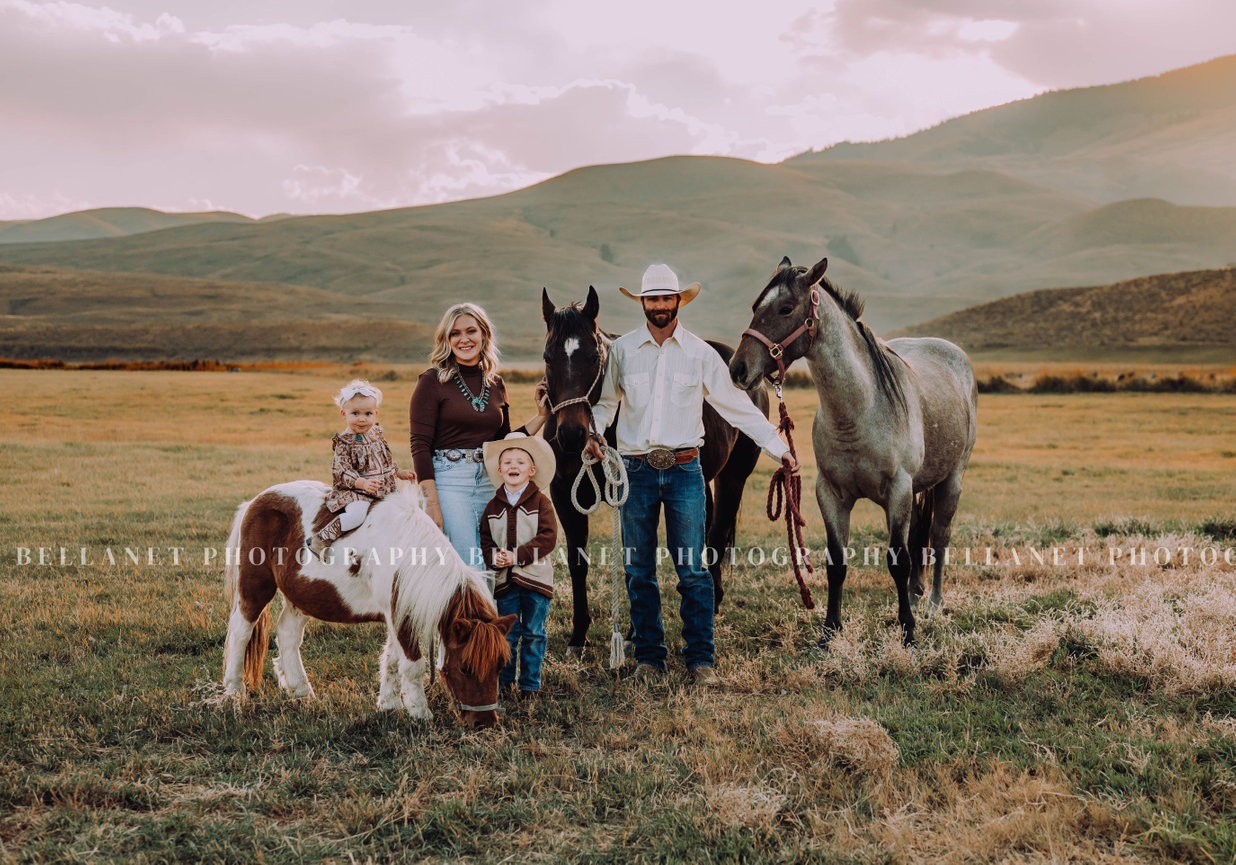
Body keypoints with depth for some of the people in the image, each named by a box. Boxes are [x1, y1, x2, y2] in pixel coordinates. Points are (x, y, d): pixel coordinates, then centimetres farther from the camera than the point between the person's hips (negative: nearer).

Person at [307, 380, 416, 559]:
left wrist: (399, 473, 20)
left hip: (383, 489, 7)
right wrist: (363, 483, -33)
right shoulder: (344, 443, -11)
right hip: (355, 492, -7)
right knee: (356, 515, -32)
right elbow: (343, 471, -19)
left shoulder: (376, 433, 9)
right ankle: (319, 540, -22)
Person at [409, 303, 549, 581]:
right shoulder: (433, 381, -3)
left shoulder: (496, 384, 12)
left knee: (491, 568, 7)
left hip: (490, 483, 5)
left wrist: (541, 416, 11)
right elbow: (420, 446, -7)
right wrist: (431, 503, -14)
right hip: (448, 482, -5)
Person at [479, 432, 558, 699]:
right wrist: (494, 557, -14)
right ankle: (503, 681, 19)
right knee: (506, 633, 6)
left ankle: (530, 683, 16)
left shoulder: (540, 502, -3)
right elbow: (485, 539, 8)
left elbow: (548, 537, -12)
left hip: (535, 577, -2)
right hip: (504, 579, 2)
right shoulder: (493, 506, 6)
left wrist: (517, 556, -18)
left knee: (533, 633, 5)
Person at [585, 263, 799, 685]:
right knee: (639, 572, 6)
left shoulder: (700, 353, 3)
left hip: (684, 470, -1)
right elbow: (605, 400, 16)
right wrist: (594, 432, -5)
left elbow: (738, 406, 7)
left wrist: (779, 448, 5)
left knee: (692, 570, -4)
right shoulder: (622, 350, 5)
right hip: (636, 470, 1)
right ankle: (649, 657, 17)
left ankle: (701, 659, 4)